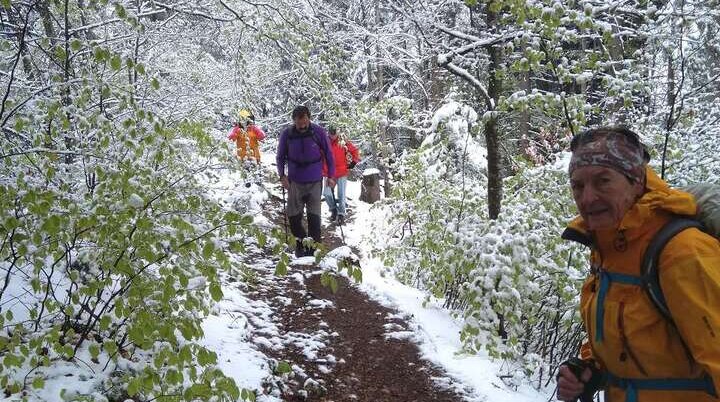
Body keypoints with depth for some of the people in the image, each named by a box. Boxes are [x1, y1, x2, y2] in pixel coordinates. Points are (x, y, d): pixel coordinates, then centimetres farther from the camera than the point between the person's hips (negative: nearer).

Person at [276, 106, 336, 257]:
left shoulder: (319, 132, -11)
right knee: (293, 216, 5)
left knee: (314, 215, 1)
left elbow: (328, 154, 0)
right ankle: (300, 241, 29)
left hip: (315, 182, -1)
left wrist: (331, 176, -1)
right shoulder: (287, 134, -9)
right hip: (295, 182, 1)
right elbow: (280, 157, 5)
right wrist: (282, 175, -6)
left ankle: (313, 248, 10)